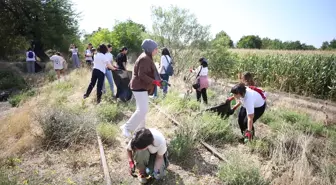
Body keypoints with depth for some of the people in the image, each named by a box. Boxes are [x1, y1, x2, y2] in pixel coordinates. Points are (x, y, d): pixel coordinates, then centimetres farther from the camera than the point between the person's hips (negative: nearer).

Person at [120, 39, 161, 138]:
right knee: (143, 110, -14)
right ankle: (127, 127, -5)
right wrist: (154, 81, -24)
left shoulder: (146, 57, 15)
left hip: (142, 87, 11)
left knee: (142, 109, 15)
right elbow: (141, 75, -25)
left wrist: (156, 80, 16)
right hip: (140, 87, -11)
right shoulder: (145, 59, -18)